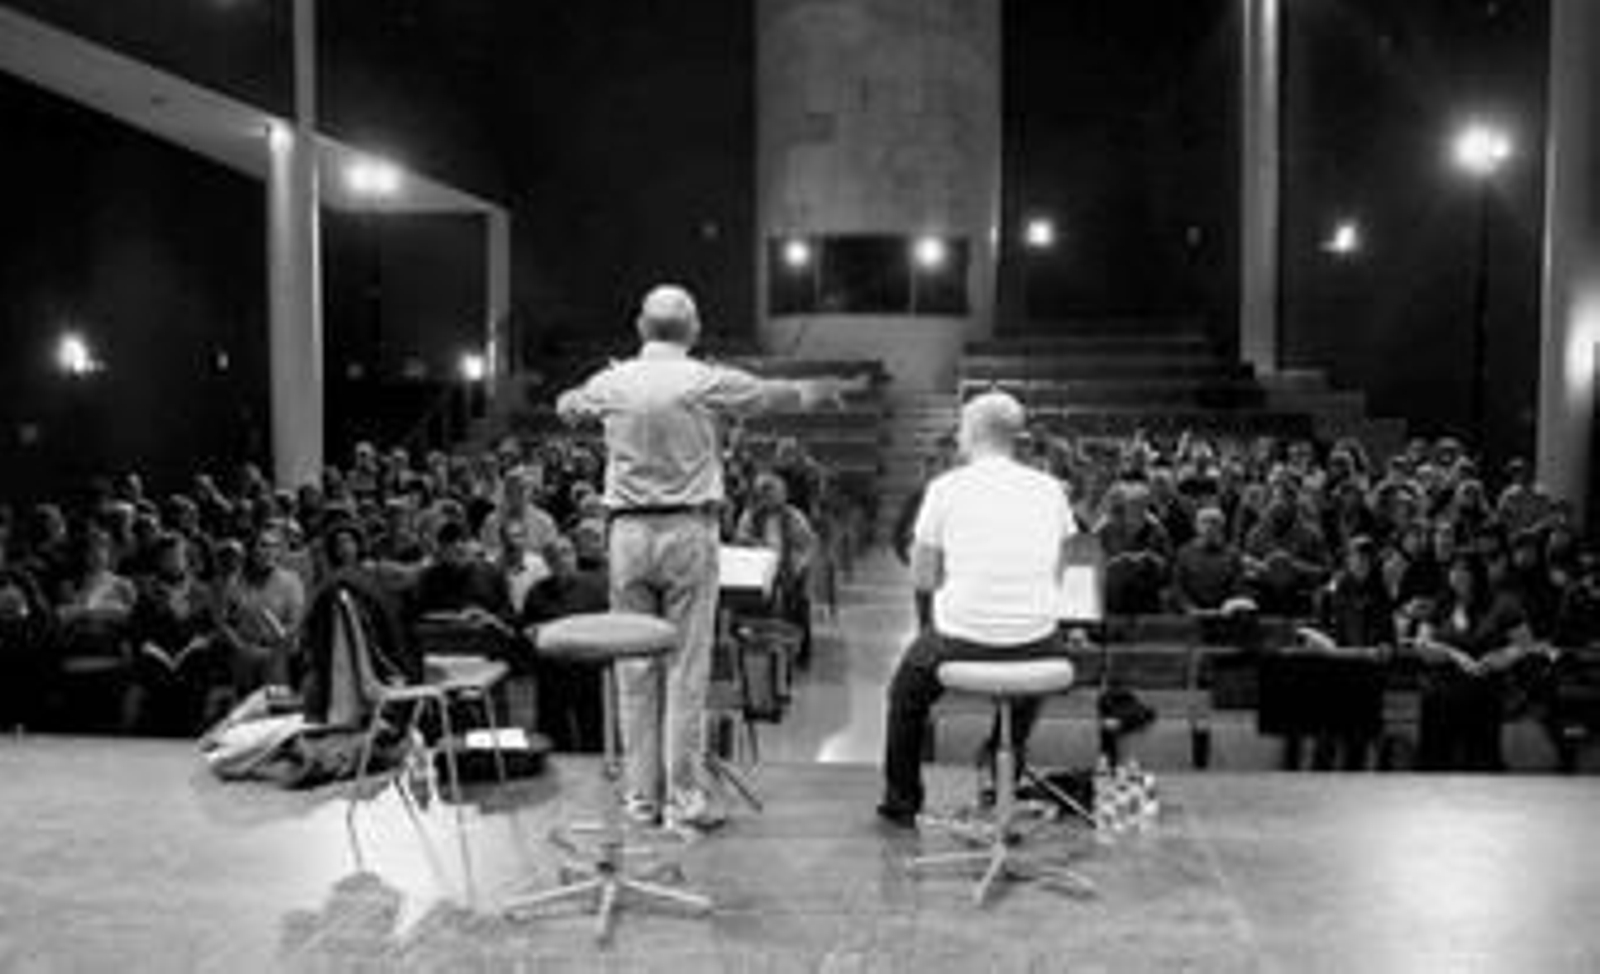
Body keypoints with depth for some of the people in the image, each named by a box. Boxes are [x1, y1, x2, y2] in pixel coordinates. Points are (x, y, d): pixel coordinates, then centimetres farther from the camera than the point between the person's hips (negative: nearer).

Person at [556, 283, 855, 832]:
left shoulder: (612, 383, 4)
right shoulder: (706, 382, -5)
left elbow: (567, 407, 25)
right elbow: (775, 395, 10)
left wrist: (571, 400, 50)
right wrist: (821, 391, 30)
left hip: (629, 533, 3)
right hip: (687, 530, -3)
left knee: (634, 669, 9)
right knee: (687, 668, 1)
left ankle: (641, 796, 15)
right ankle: (684, 798, 3)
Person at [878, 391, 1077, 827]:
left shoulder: (946, 487, -5)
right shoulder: (1050, 488, 4)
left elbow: (922, 578, -1)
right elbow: (1055, 575, 12)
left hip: (963, 639, -3)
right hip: (1036, 645, 3)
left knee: (907, 689, 26)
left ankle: (901, 799, 32)